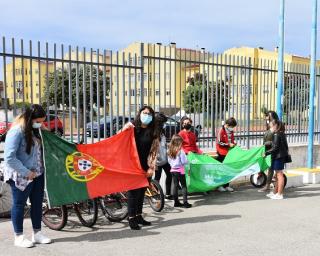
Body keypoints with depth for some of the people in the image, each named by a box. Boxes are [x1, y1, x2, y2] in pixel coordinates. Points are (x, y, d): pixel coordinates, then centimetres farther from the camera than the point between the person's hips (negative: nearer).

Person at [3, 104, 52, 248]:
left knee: (37, 203, 13)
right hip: (21, 176, -7)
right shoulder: (16, 131, -19)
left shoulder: (35, 129, 5)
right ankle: (19, 237, 21)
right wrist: (26, 172, -19)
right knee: (19, 204, 7)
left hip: (37, 174, 8)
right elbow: (9, 158, -21)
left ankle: (37, 234, 26)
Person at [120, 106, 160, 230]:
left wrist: (151, 168, -3)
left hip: (145, 167, 3)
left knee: (142, 191, 11)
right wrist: (124, 129, -18)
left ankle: (139, 216, 23)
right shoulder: (132, 128, 0)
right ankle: (131, 218, 4)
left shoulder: (153, 133, 6)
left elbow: (154, 151, 3)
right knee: (133, 191, -2)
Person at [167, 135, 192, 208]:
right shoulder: (180, 151, -17)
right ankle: (185, 202, 0)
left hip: (173, 170, 6)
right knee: (184, 186, 2)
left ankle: (176, 202, 18)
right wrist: (187, 161, 4)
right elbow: (184, 161, -15)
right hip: (180, 170, -6)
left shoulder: (170, 151, 2)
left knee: (175, 186, 12)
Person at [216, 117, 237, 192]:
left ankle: (227, 185, 20)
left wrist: (234, 144, 3)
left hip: (229, 153, 7)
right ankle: (219, 185, 13)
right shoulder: (221, 131, -14)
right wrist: (228, 144, -17)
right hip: (222, 153, -7)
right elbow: (219, 142, -17)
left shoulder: (231, 132, 8)